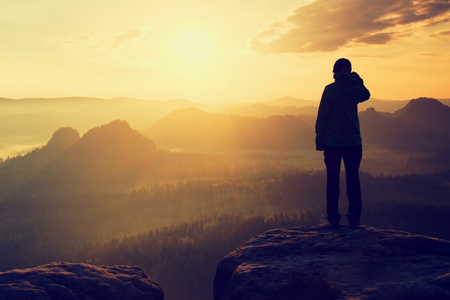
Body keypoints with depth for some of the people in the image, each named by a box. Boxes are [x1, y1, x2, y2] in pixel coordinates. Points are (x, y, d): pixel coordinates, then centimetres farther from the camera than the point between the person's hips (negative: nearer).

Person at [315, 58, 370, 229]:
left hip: (332, 142, -1)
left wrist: (319, 141, 1)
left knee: (332, 180, 6)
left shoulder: (330, 89, -5)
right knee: (353, 180, 7)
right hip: (353, 142, 1)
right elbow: (366, 95, 26)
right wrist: (357, 80, 11)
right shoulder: (355, 88, 1)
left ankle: (333, 220, 6)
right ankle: (354, 220, 6)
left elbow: (322, 116, -5)